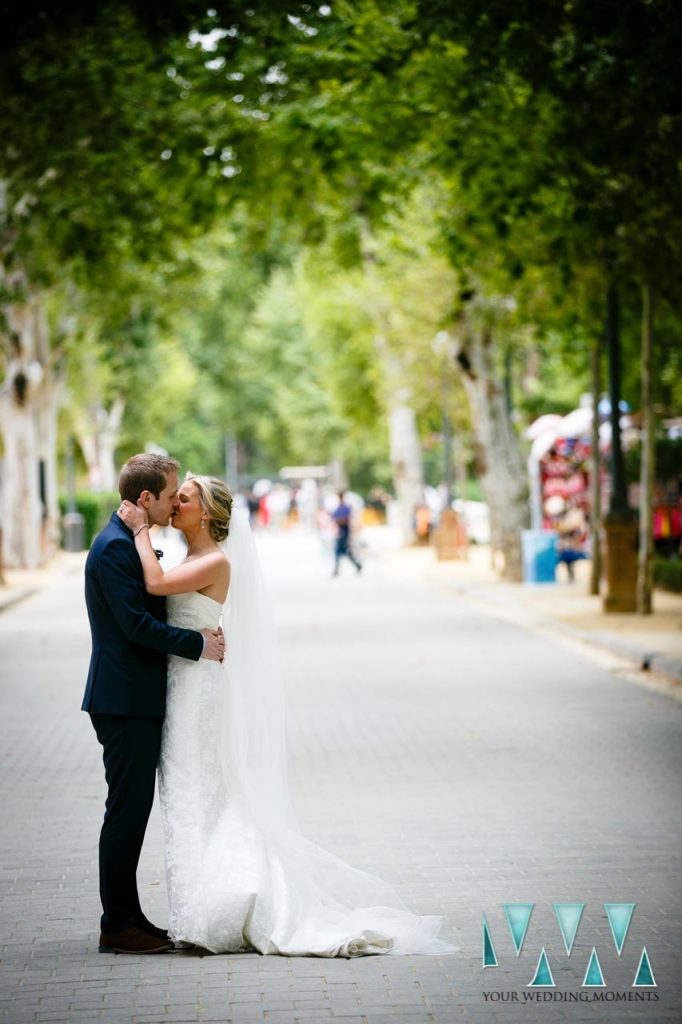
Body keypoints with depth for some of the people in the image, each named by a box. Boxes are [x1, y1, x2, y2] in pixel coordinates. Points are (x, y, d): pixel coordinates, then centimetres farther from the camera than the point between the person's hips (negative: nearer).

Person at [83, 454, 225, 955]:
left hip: (137, 701, 10)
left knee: (133, 809, 13)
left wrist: (200, 638, 10)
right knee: (127, 810, -5)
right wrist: (199, 644, -14)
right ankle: (119, 925, 1)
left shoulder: (130, 542, 16)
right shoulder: (115, 547, -16)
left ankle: (126, 917, 20)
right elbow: (137, 624, -21)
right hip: (126, 701, -10)